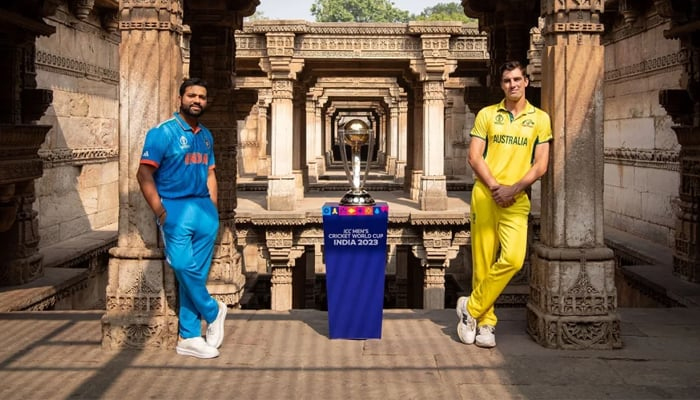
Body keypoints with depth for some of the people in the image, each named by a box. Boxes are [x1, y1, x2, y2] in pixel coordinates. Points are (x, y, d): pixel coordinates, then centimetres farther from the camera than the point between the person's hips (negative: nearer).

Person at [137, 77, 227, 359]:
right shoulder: (163, 132, -4)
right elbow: (144, 174, -8)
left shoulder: (205, 136, 16)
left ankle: (189, 337, 10)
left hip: (204, 209, 5)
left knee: (197, 272, 4)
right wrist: (160, 212, -13)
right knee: (183, 265, -19)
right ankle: (213, 311, 6)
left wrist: (213, 209, 11)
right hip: (176, 207, -5)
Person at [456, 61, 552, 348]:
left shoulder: (540, 119, 8)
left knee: (513, 259, -16)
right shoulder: (487, 115, 9)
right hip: (484, 195, 0)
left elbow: (541, 165, 4)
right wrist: (494, 186, -9)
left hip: (517, 199, 0)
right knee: (483, 261, 0)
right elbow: (474, 157, 4)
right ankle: (485, 322, 11)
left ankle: (471, 307, 1)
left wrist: (514, 189, -8)